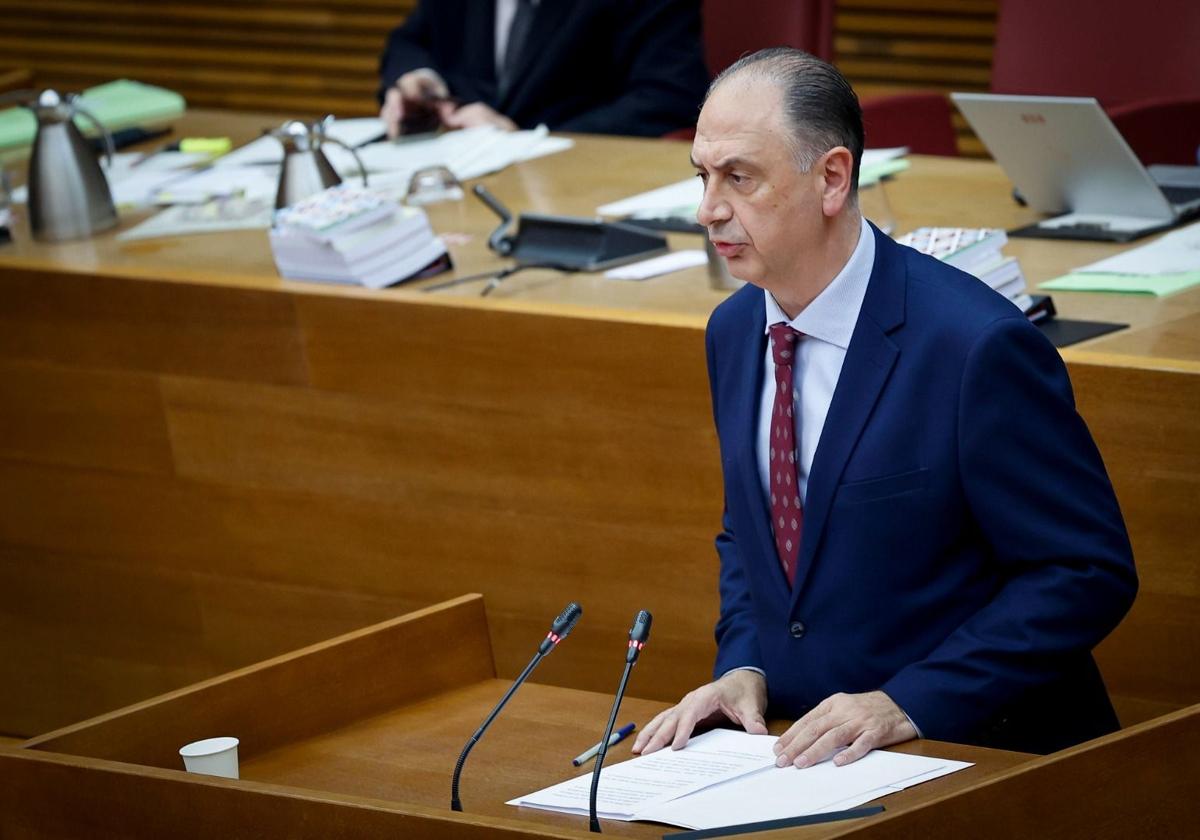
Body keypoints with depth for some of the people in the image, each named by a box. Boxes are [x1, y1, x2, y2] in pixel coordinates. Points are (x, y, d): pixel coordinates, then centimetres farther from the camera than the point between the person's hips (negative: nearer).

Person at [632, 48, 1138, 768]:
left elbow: (1090, 572, -13)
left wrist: (908, 704, -19)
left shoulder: (977, 345, -16)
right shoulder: (734, 331, 7)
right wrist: (743, 667, 1)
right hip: (802, 753, 6)